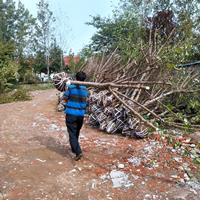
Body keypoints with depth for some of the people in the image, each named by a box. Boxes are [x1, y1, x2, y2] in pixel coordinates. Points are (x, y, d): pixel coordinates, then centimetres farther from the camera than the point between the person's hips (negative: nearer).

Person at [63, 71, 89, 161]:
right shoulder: (86, 90, 1)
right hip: (81, 114, 4)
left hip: (71, 114, -4)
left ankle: (78, 152, -13)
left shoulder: (71, 87, -10)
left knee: (72, 133, -1)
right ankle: (74, 148, 38)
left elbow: (65, 98, -2)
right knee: (76, 132, 22)